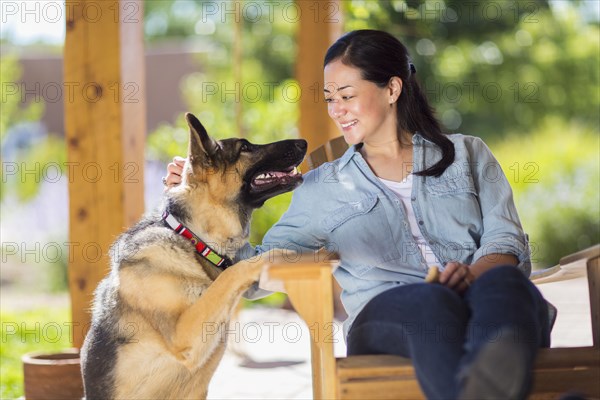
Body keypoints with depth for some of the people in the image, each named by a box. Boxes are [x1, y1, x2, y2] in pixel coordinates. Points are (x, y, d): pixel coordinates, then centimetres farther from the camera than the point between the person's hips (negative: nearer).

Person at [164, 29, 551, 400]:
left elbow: (508, 245, 12)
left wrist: (474, 273, -12)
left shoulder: (468, 154, 24)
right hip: (386, 315, 0)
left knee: (503, 282, -40)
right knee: (433, 302, -41)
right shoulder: (323, 187, 26)